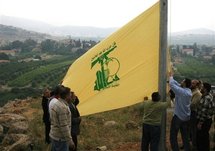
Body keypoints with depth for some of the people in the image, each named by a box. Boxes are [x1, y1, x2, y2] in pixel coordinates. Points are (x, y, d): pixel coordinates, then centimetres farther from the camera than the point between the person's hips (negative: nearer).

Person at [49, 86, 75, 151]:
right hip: (60, 139, -10)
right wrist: (70, 141, -18)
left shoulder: (54, 104, 7)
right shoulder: (63, 107, -24)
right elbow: (64, 126, -24)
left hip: (53, 136, 10)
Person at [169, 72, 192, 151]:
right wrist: (172, 78, 18)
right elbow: (178, 84, 15)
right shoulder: (189, 91, 4)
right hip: (186, 117, 8)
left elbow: (172, 84, -11)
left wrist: (171, 77, 6)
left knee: (173, 137, 0)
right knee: (185, 137, 14)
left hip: (178, 117, -8)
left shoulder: (181, 91, -19)